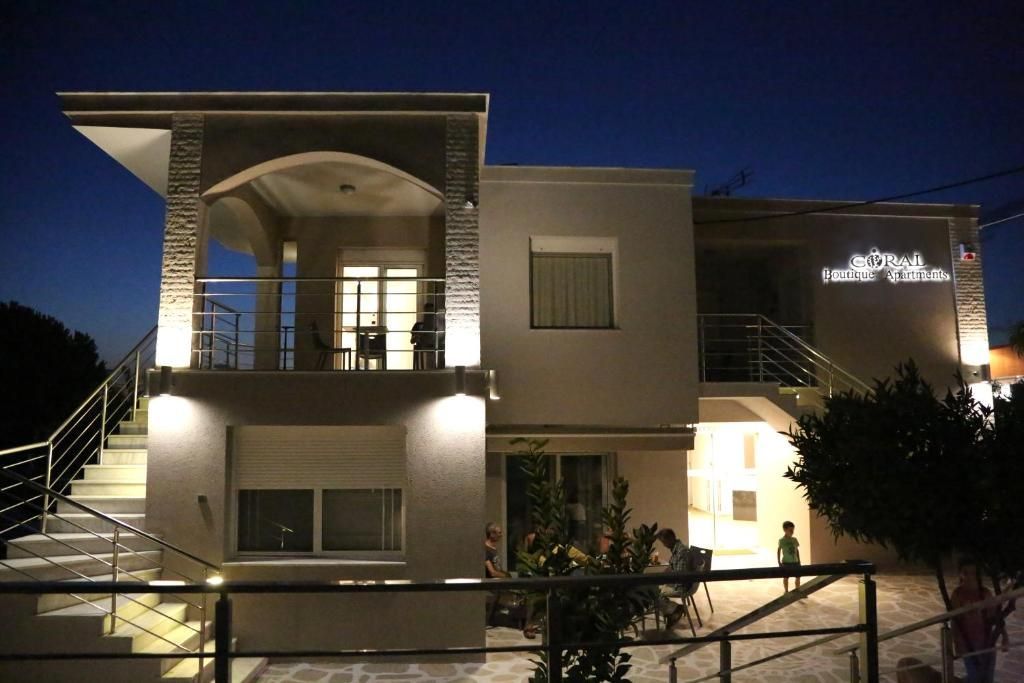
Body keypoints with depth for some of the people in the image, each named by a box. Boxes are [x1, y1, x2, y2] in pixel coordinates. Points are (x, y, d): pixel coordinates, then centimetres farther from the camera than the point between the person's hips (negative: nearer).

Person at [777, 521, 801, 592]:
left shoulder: (794, 539, 3)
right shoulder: (781, 540, -10)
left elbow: (797, 550, 11)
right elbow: (778, 551, -6)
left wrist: (799, 560, 9)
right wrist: (779, 562, -8)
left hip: (795, 561, 4)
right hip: (786, 562, -4)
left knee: (798, 577, 8)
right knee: (786, 577, 5)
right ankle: (786, 592, 17)